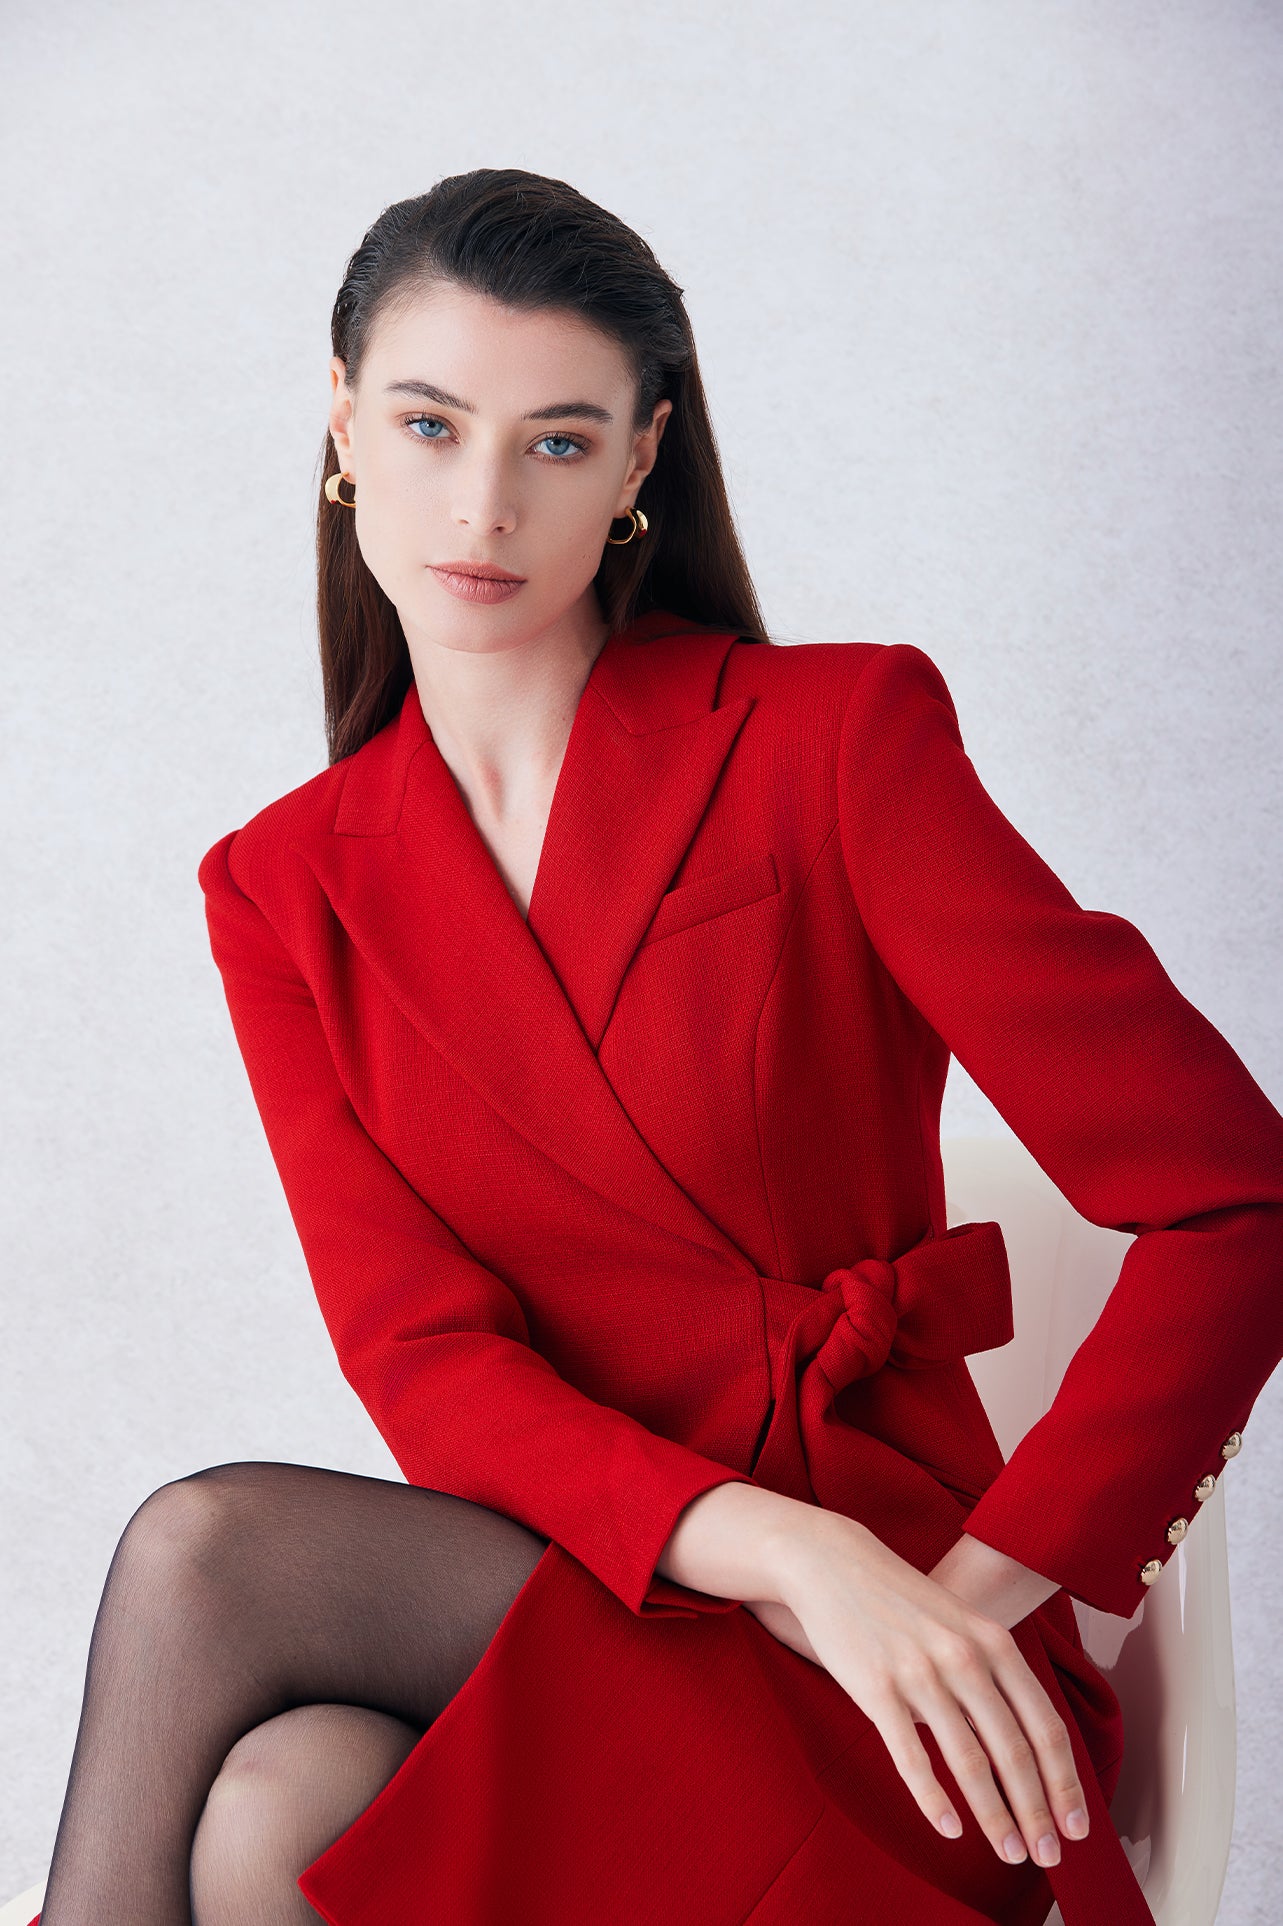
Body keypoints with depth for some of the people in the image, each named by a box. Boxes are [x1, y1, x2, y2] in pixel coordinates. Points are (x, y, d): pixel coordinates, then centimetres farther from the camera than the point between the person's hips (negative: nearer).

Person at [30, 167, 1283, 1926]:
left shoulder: (832, 738, -5)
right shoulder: (283, 890, 6)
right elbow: (423, 1357, -4)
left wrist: (982, 1581, -16)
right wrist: (777, 1551, -21)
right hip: (550, 1569, 3)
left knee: (206, 1557, -25)